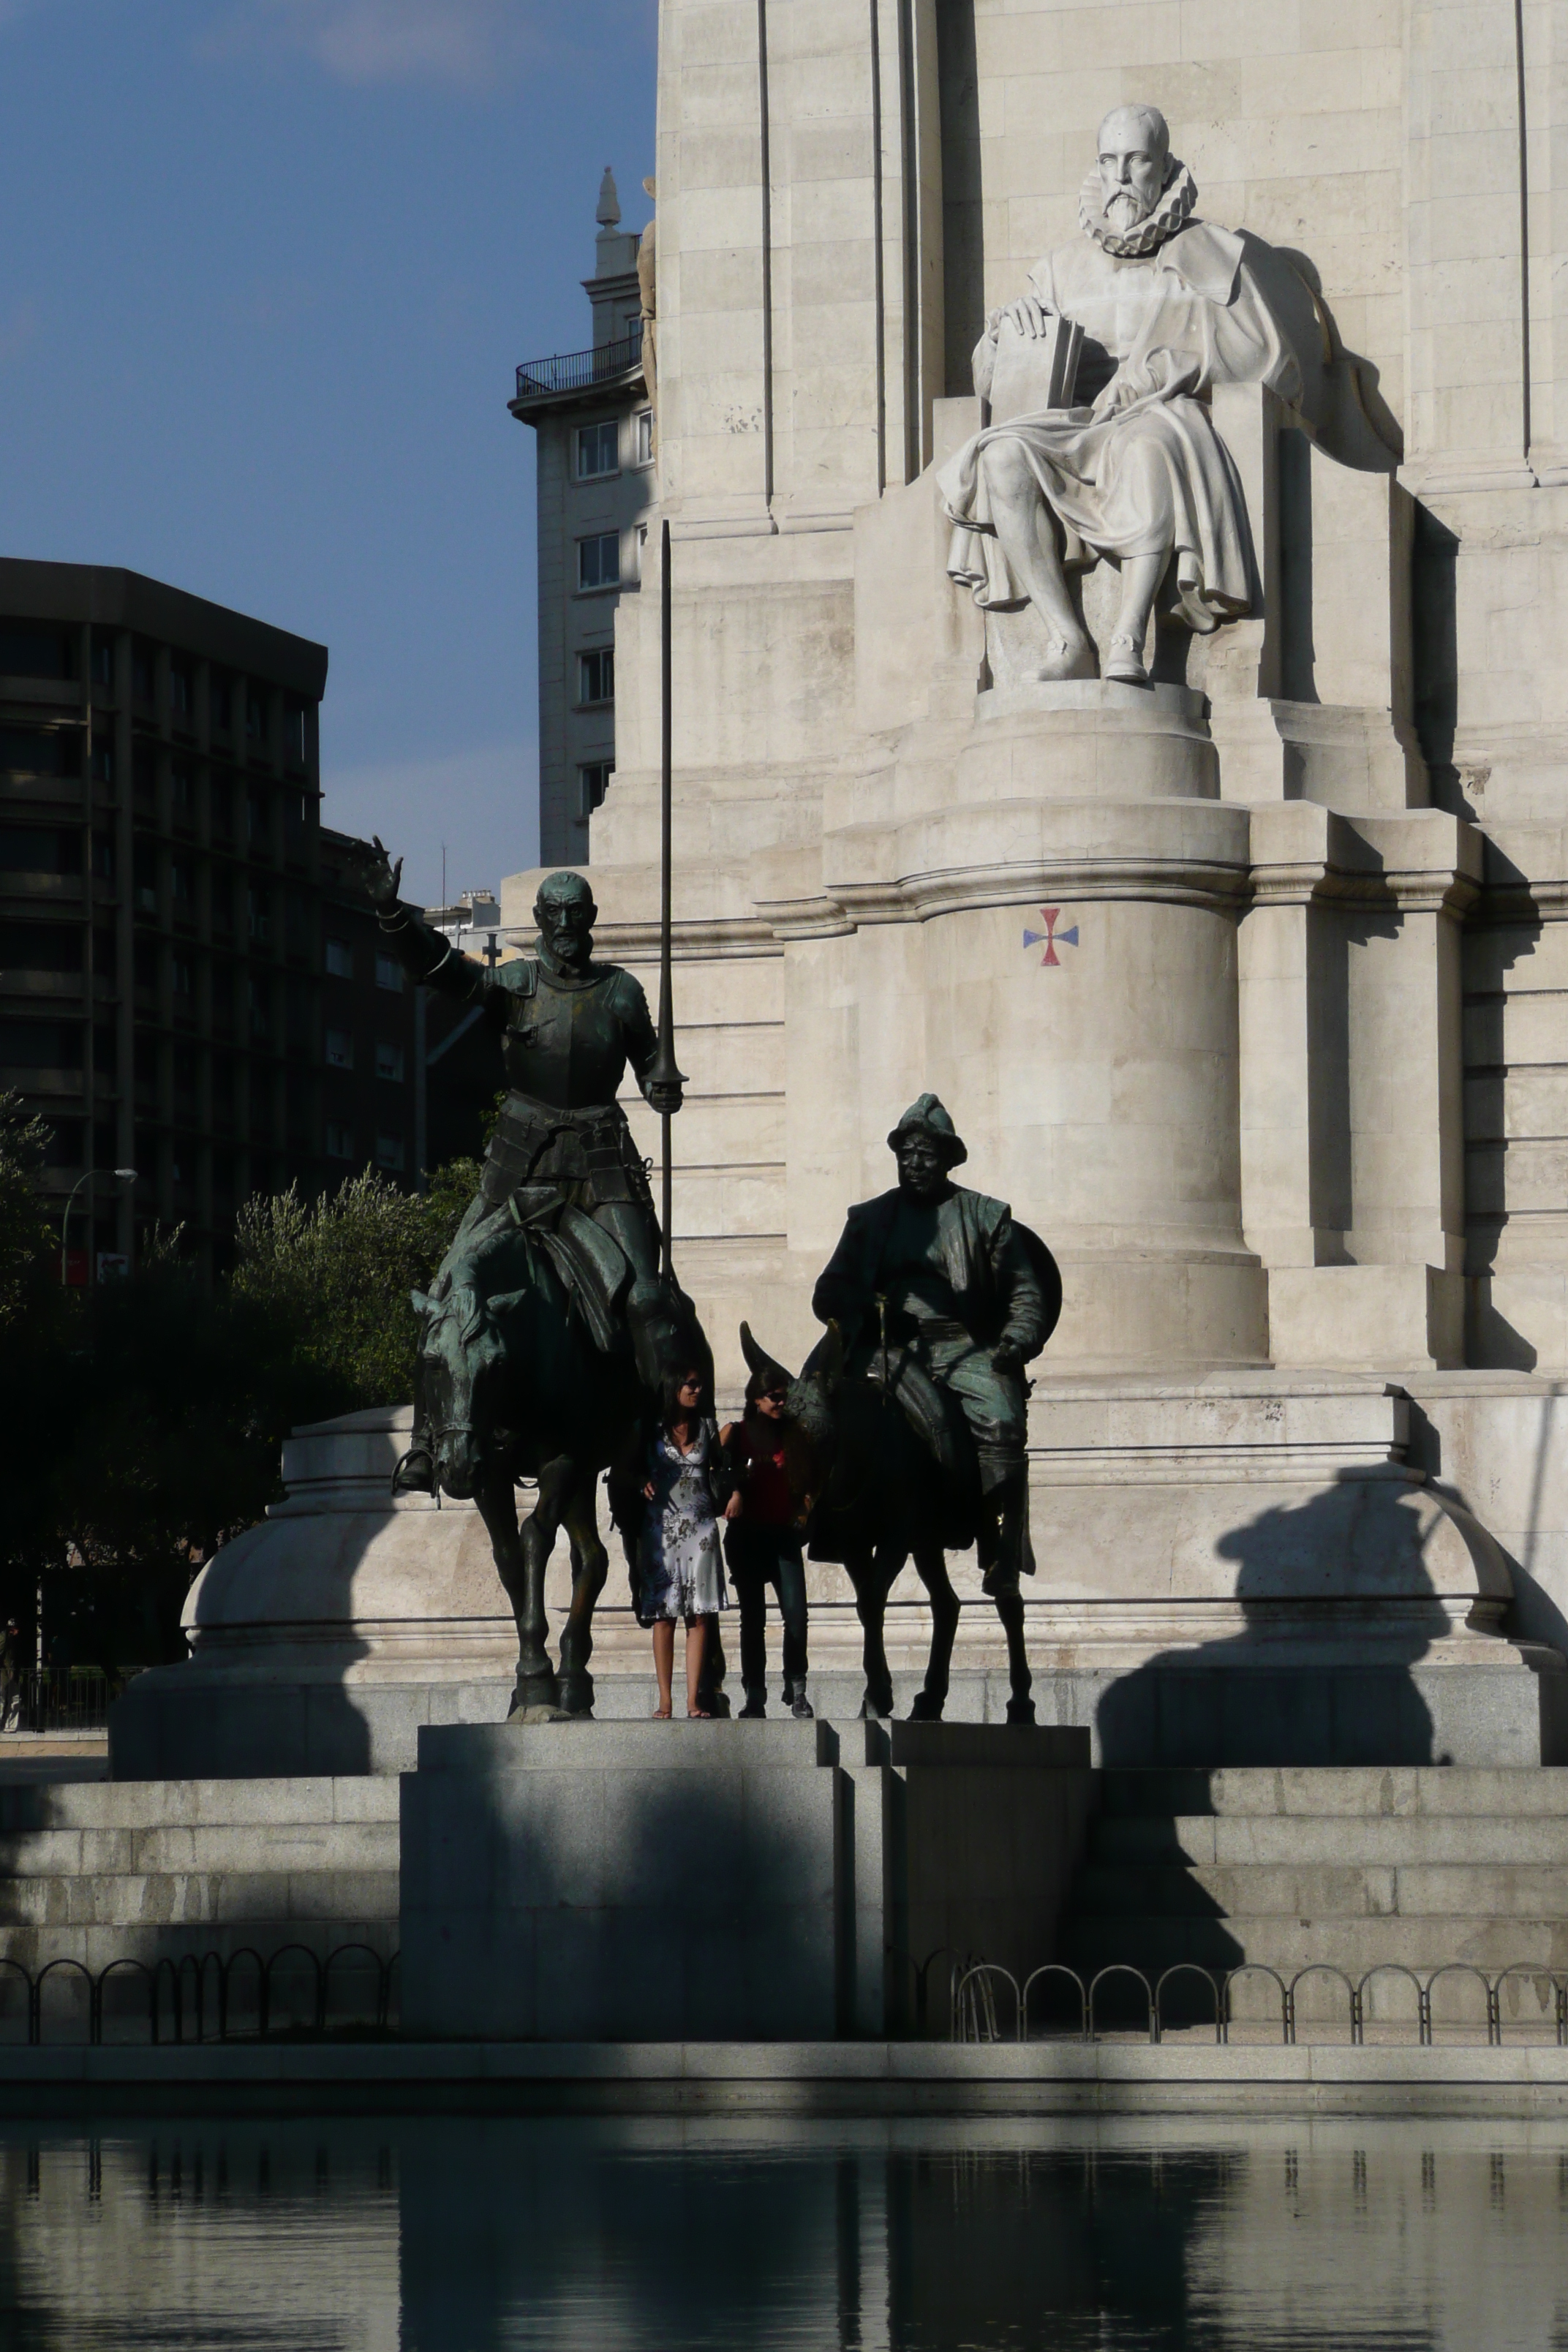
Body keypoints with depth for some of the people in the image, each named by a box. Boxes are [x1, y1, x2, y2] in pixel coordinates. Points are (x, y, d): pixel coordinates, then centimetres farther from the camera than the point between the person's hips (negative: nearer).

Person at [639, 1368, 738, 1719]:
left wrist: (734, 1493, 4)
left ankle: (694, 1700, -2)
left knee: (699, 1616, -3)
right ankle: (665, 1700, -1)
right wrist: (642, 1483, -13)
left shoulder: (706, 1426, 12)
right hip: (660, 1528, -2)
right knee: (663, 1614, -4)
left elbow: (719, 1468, 22)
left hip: (700, 1528, 2)